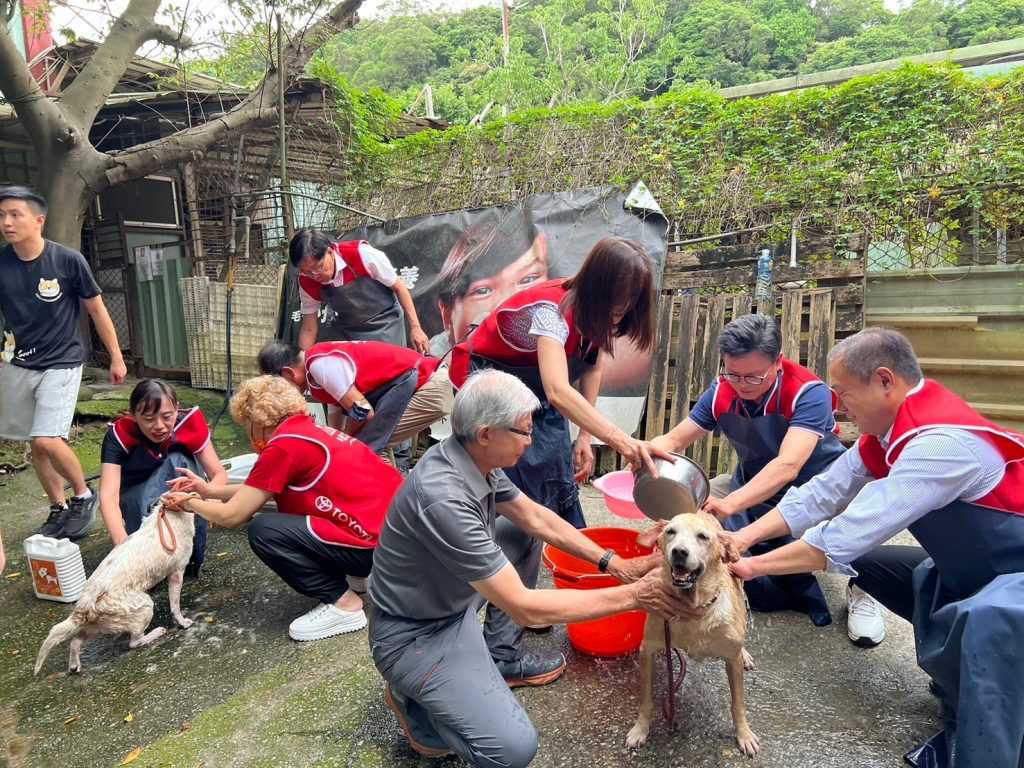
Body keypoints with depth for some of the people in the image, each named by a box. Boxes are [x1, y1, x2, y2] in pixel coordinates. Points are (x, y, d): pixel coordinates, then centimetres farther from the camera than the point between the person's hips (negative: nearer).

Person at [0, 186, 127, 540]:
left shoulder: (68, 260, -12)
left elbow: (97, 310, -2)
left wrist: (116, 357, 1)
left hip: (61, 363, -4)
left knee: (47, 440, -16)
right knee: (36, 444, 11)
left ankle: (84, 496, 9)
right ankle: (58, 508, 28)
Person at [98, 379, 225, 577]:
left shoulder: (190, 422, -24)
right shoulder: (119, 434, -26)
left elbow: (219, 474, -25)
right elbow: (108, 494, -37)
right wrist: (122, 541, -55)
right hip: (135, 499, -1)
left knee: (176, 461, -32)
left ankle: (191, 553, -26)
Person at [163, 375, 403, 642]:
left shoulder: (284, 445, -12)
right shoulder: (308, 430, 13)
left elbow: (231, 516, -3)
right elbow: (262, 490, 27)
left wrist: (190, 502, 15)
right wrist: (210, 490, 27)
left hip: (381, 543, -9)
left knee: (263, 530, -7)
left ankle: (342, 604, 0)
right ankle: (356, 573, 18)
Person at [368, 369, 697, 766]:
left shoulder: (474, 457, -9)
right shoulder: (443, 498, -36)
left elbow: (536, 517, 6)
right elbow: (524, 607, -30)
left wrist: (615, 564, 1)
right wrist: (633, 596, -24)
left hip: (454, 598, 9)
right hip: (416, 634, -9)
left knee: (522, 533, 11)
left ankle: (501, 657, 18)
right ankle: (413, 699, 6)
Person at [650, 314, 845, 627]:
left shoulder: (809, 393, -27)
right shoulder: (721, 392, -13)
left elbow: (787, 466, -41)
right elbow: (674, 440, -11)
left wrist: (729, 504, -56)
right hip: (754, 485, 5)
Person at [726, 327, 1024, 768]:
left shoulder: (942, 441, -31)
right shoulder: (886, 432, -2)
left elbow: (852, 532, -33)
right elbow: (820, 495, 0)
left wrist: (753, 565, -24)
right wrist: (743, 537, -10)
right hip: (968, 567, 10)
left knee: (984, 620, -39)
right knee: (861, 559, 9)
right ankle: (959, 675, 20)